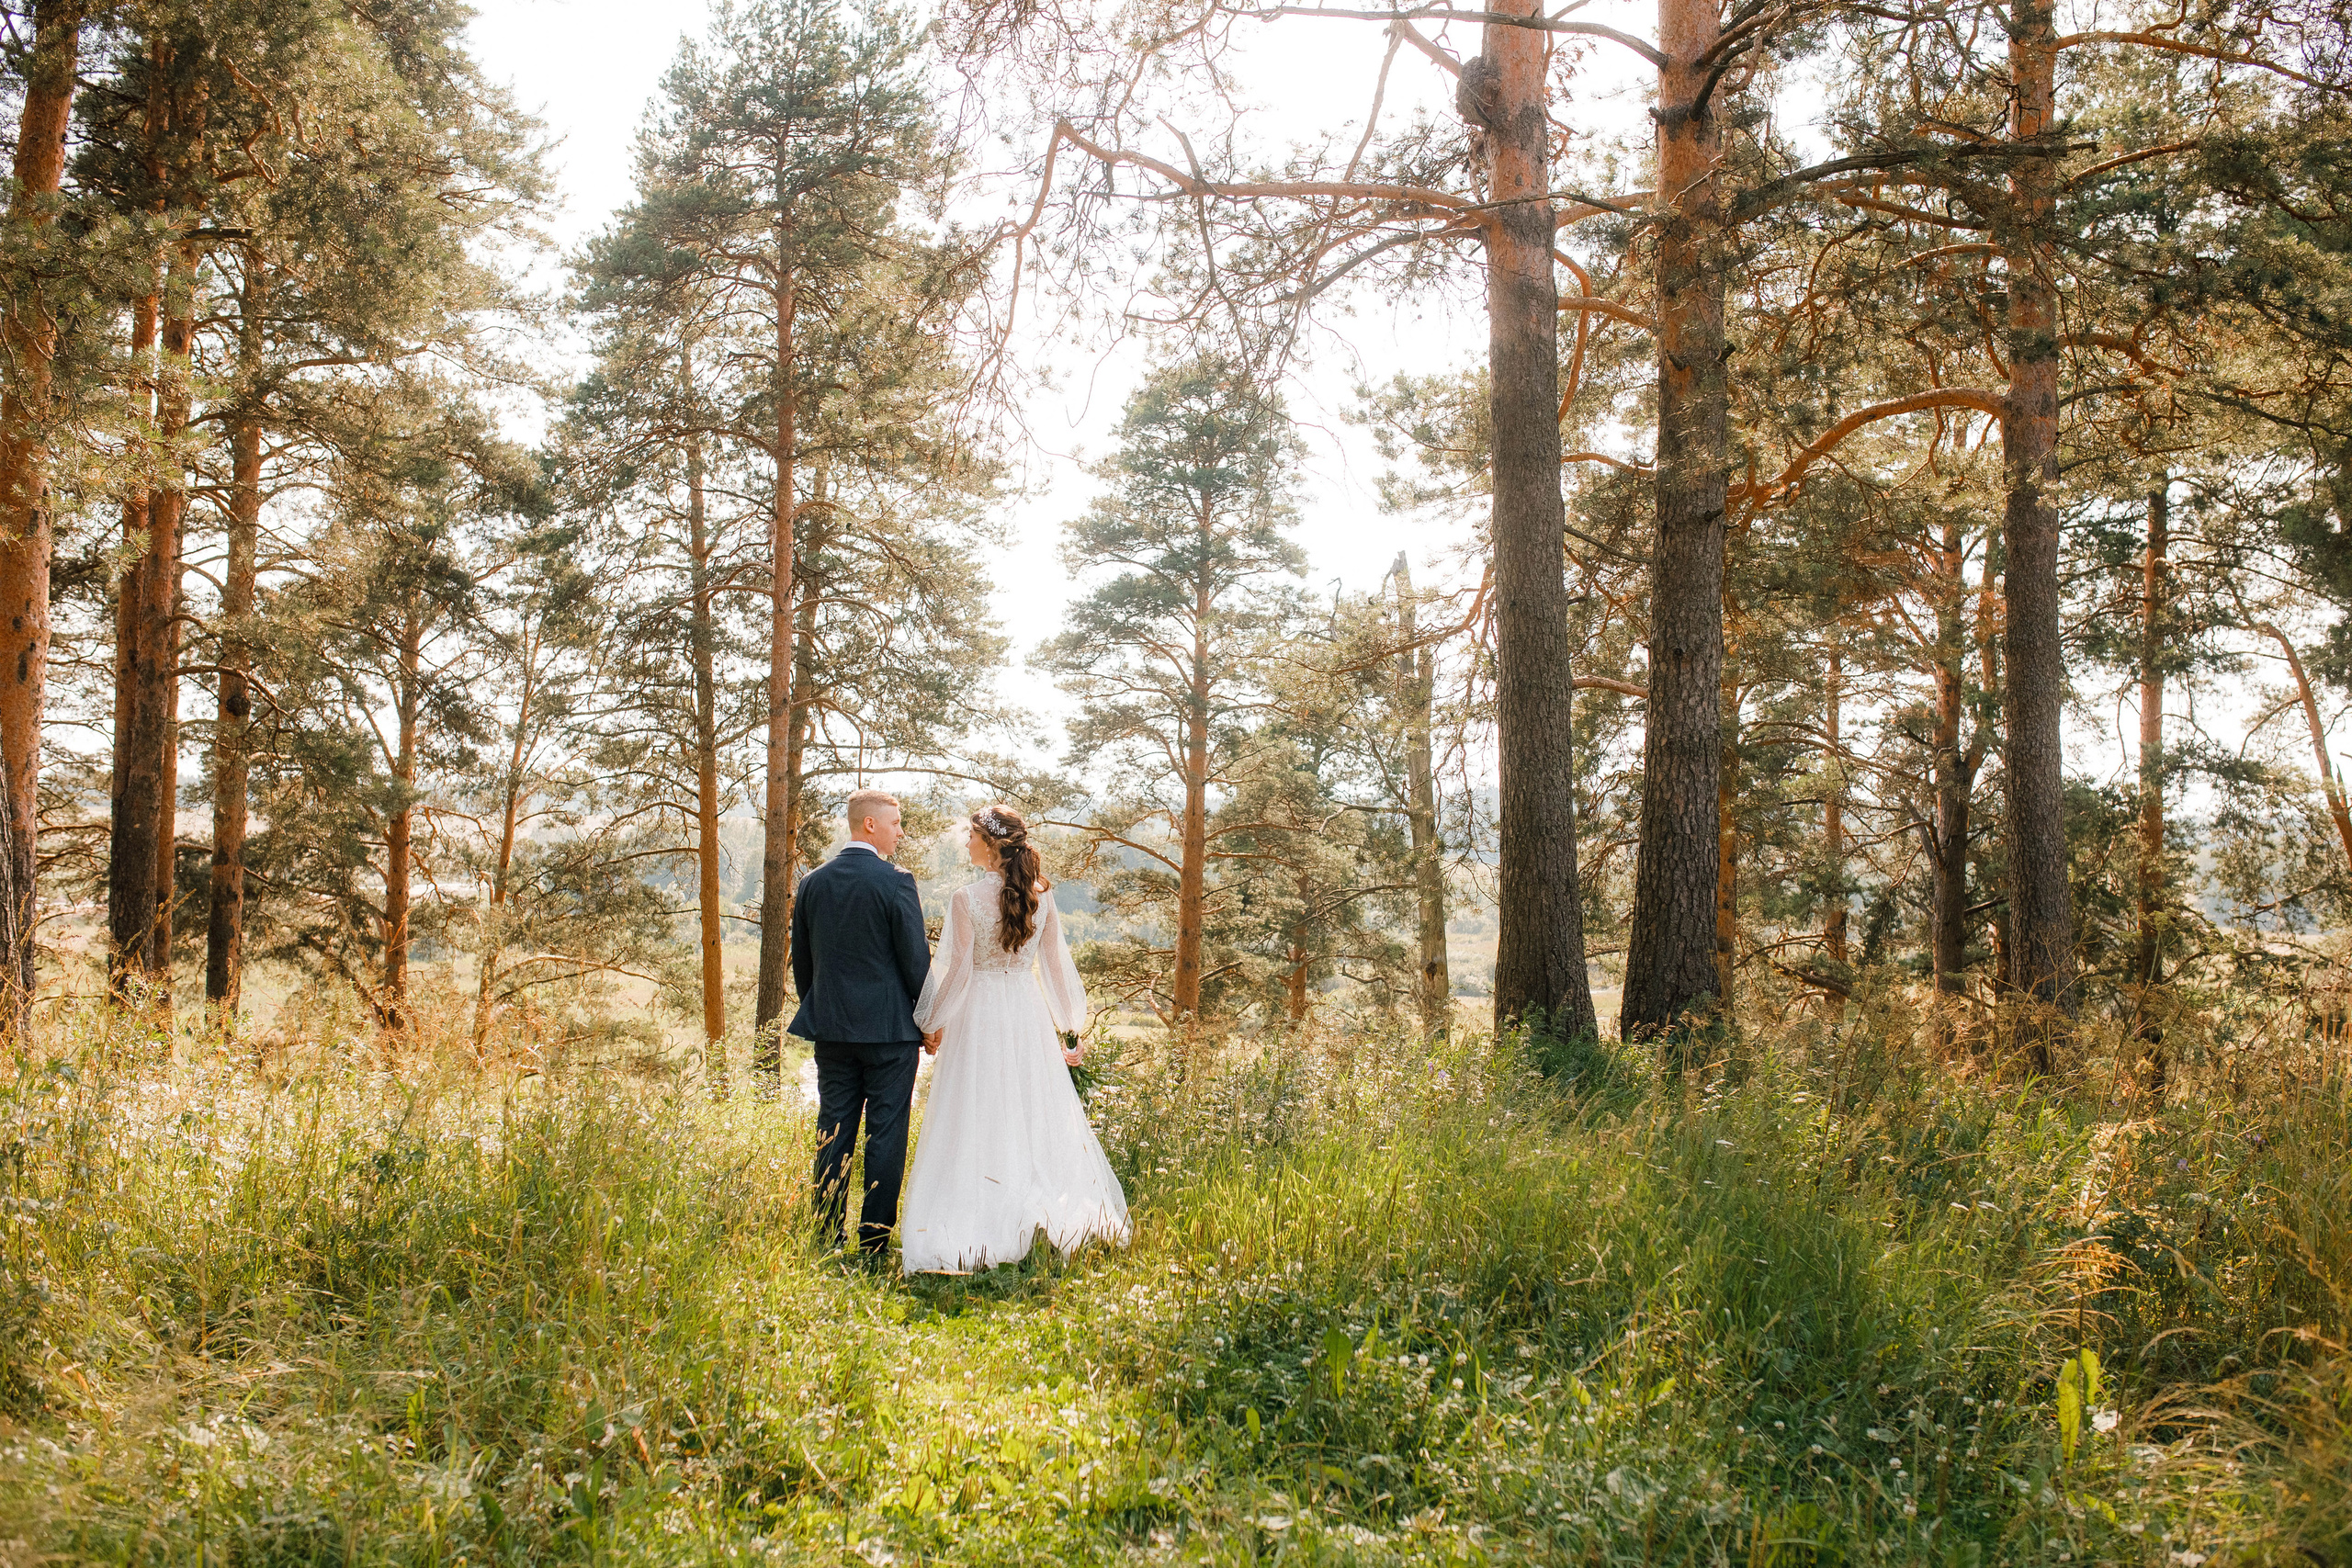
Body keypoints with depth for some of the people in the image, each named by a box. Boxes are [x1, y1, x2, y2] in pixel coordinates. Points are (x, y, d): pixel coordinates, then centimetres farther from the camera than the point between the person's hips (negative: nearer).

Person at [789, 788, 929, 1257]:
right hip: (890, 1028, -5)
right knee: (885, 1134, 1)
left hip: (831, 1027, 5)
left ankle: (827, 1237, 13)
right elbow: (916, 958, -10)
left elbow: (800, 960, 12)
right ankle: (876, 1240, 4)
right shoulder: (895, 882, -11)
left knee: (834, 1133, 10)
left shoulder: (813, 883, 6)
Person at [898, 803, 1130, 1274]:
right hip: (1028, 1013, 4)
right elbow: (1056, 964, 6)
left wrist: (932, 1023, 2)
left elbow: (957, 970, -11)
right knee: (1037, 1113, 11)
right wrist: (1073, 1024, 16)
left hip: (978, 1013, -4)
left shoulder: (967, 899, -13)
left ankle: (972, 1233, 2)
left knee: (976, 1121, 1)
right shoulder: (1042, 897, 1)